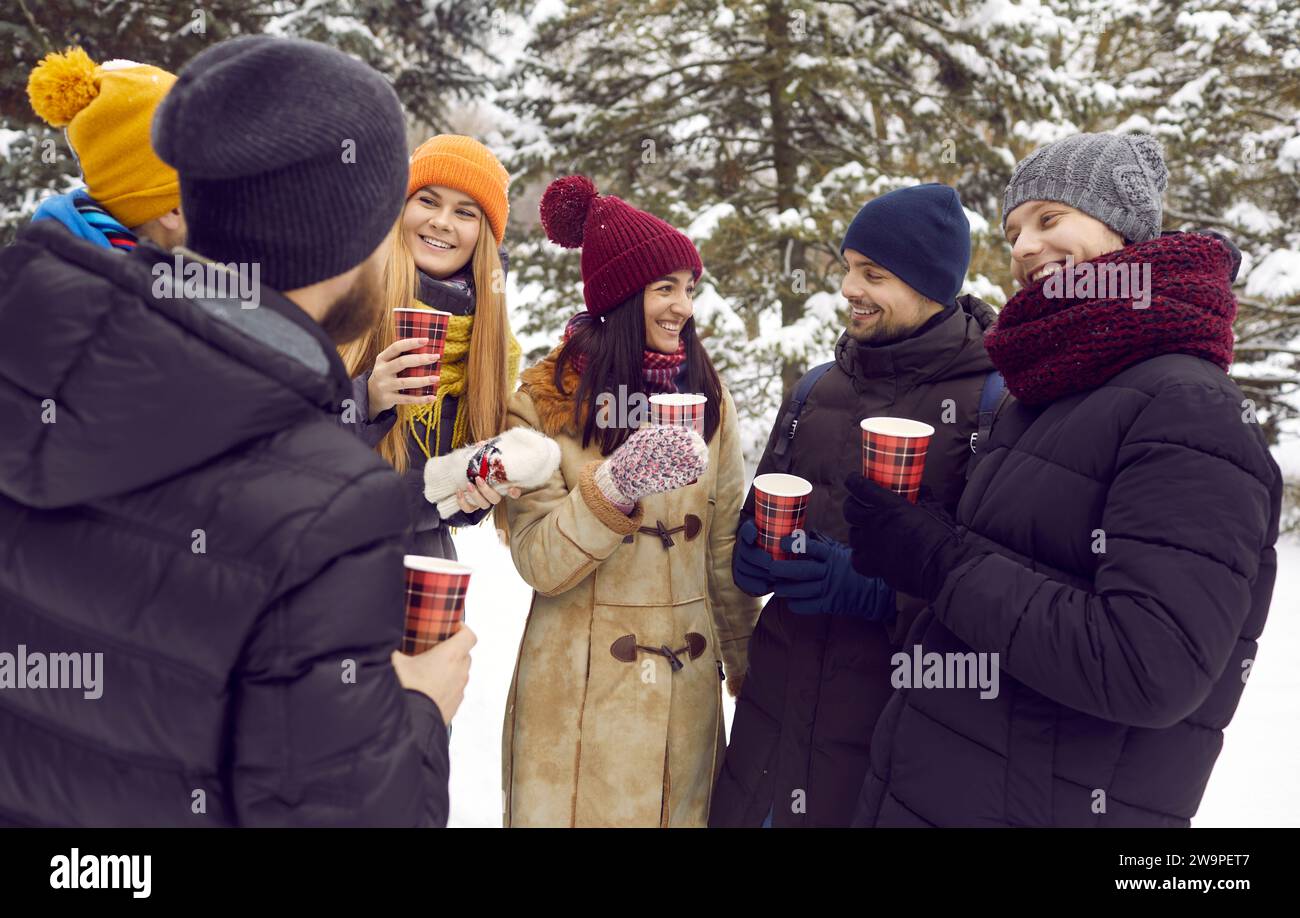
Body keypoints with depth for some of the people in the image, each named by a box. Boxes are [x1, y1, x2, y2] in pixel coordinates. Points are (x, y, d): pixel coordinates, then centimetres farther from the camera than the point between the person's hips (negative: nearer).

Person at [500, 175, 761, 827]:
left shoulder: (707, 398, 4)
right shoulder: (544, 403, -6)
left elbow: (724, 546, 9)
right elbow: (539, 563, -13)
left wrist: (745, 660, 13)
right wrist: (616, 485, -27)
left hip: (686, 689, 3)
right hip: (580, 695, -3)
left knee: (679, 810, 13)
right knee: (584, 811, 8)